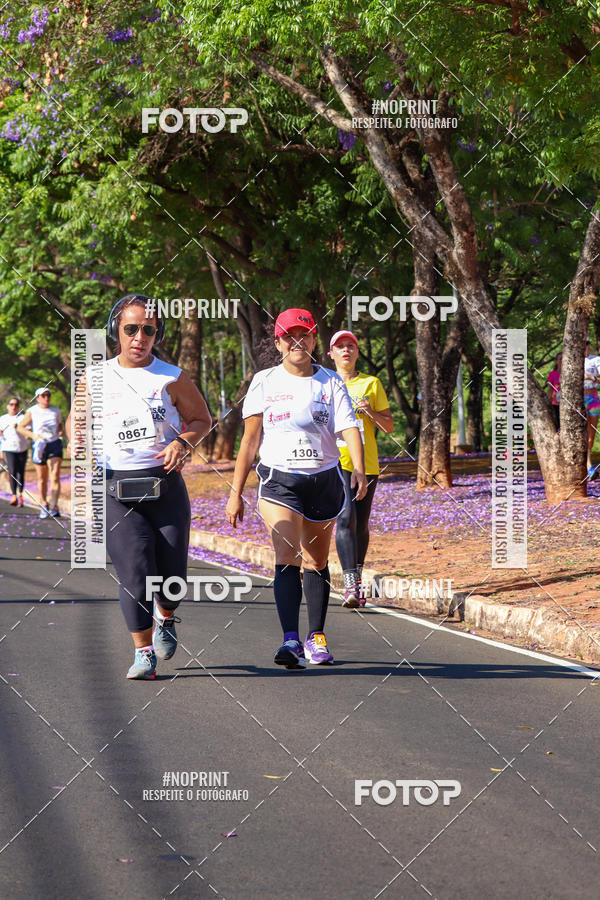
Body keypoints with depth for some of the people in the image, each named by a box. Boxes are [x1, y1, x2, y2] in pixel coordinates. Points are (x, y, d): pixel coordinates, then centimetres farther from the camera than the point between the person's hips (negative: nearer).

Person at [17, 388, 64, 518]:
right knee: (42, 479, 6)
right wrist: (33, 435, -14)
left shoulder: (56, 411, 11)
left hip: (55, 444, 1)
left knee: (55, 476, -14)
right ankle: (44, 505, 25)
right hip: (40, 446, -1)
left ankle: (54, 506, -21)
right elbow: (20, 427, 1)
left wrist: (61, 431, 4)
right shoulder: (32, 412, 1)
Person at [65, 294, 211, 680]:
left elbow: (202, 419, 13)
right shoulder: (95, 379, 6)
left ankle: (166, 619, 34)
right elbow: (76, 420, 20)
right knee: (135, 573, -12)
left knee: (172, 577, 0)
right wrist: (80, 442, -2)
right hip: (115, 489, 0)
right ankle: (144, 654, 0)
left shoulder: (172, 379, 3)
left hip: (166, 486, 0)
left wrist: (182, 442, -6)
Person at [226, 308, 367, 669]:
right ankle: (291, 641, -26)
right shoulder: (265, 382, 4)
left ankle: (317, 638, 27)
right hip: (278, 479, -2)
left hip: (324, 480, 2)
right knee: (287, 556, -18)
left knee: (316, 562, 11)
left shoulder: (331, 382, 4)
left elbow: (350, 428, -8)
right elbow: (250, 439, 7)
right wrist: (236, 492, 4)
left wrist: (359, 469, -27)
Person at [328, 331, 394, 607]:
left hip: (366, 463, 2)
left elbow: (389, 427, 10)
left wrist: (369, 411, -8)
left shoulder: (372, 384, 10)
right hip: (335, 461, -2)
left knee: (361, 524, 7)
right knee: (346, 518, -18)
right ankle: (350, 585, -24)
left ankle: (357, 580, 24)